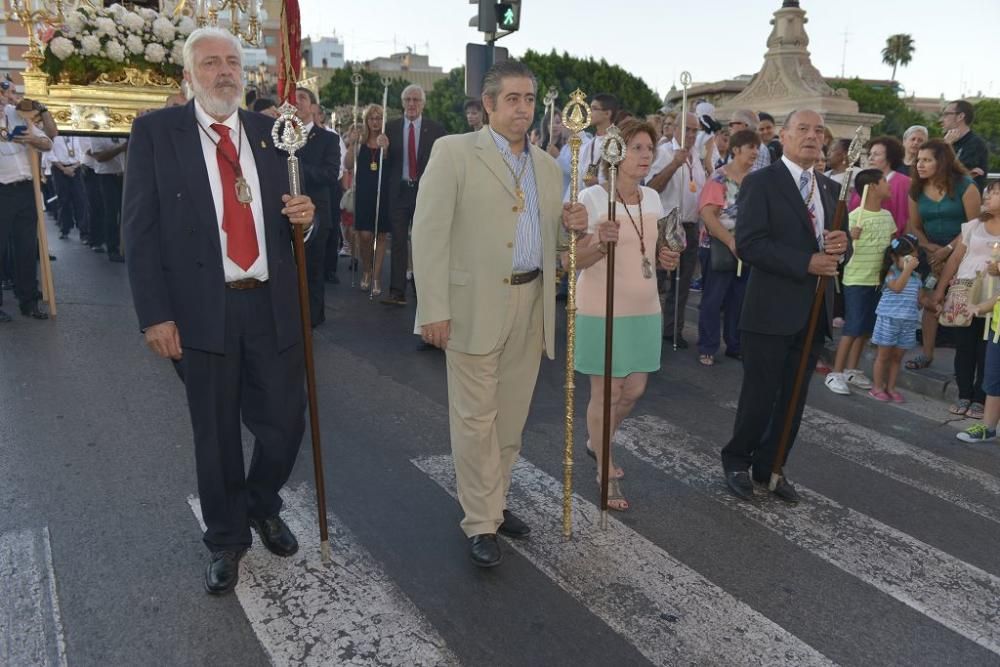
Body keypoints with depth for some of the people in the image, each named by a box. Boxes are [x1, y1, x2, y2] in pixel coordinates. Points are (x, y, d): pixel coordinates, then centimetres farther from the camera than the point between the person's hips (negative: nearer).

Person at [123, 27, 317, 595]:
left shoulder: (271, 132, 9)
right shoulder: (156, 131, -1)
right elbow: (141, 229, -4)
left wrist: (305, 213, -7)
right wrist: (155, 314, -10)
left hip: (273, 304, 3)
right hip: (203, 309, -2)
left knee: (285, 420, 8)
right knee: (216, 434, 11)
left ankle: (263, 506, 39)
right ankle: (226, 540, 32)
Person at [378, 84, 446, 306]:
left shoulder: (436, 129, -1)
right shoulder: (391, 127, 4)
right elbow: (387, 163, 5)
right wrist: (384, 148, -15)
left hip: (425, 191, -1)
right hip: (399, 191, 1)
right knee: (398, 241, -1)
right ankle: (397, 292, -1)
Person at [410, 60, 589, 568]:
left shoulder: (547, 165, 14)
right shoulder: (454, 152, -4)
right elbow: (430, 232, -10)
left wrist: (570, 225, -1)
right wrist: (433, 308, -16)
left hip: (531, 303, 6)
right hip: (474, 306, -5)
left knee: (511, 415, 14)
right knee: (476, 417, 2)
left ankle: (495, 503, 32)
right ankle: (481, 522, 16)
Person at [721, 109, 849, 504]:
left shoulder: (830, 188, 14)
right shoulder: (760, 183, -7)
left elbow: (839, 242, 17)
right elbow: (748, 244, -18)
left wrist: (841, 246, -8)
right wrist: (807, 263, -21)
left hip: (814, 312, 7)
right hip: (771, 311, -6)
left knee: (793, 399, 13)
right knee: (759, 396, 3)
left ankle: (770, 468, 28)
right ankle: (737, 462, 25)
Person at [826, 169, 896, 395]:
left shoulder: (887, 216, 8)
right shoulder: (855, 216, -14)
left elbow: (892, 243, 20)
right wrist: (850, 238, -36)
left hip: (879, 280, 7)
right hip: (856, 280, -7)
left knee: (866, 329, 11)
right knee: (853, 328, -8)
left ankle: (851, 370, 21)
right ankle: (835, 373, -1)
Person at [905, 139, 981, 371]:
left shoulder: (964, 186, -12)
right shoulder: (916, 190, 1)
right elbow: (915, 226, 5)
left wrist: (948, 249, -18)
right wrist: (929, 247, -11)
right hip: (932, 254, 4)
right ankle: (927, 354, 12)